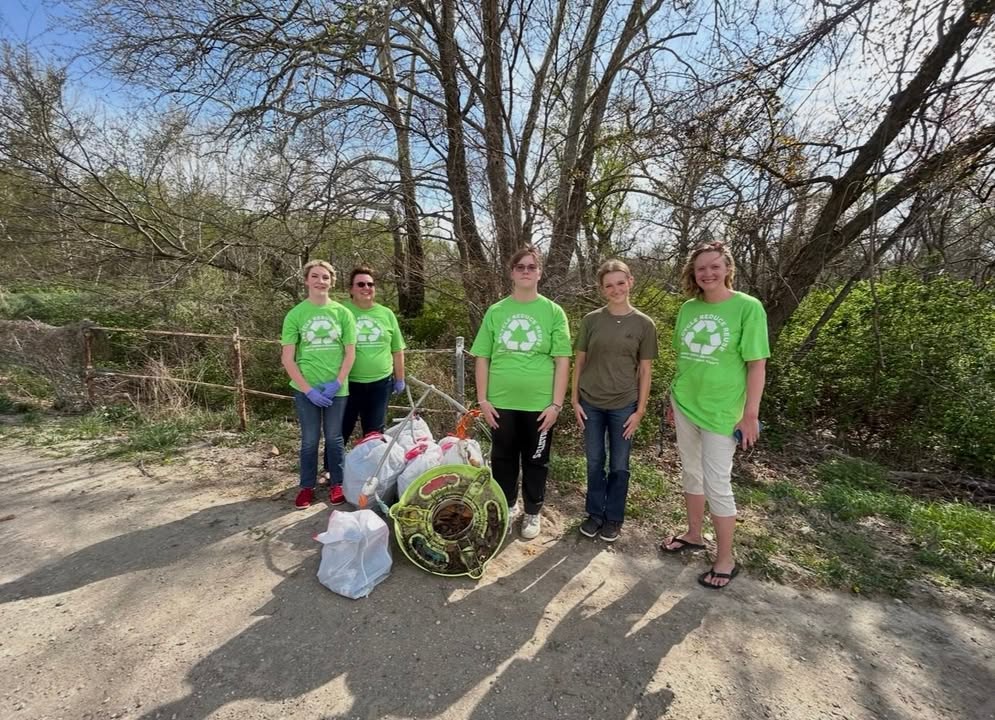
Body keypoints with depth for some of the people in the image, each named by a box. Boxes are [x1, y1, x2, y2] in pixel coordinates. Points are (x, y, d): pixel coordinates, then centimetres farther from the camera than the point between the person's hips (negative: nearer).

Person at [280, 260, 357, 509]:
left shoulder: (342, 313, -2)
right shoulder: (295, 314, -4)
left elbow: (350, 353, 0)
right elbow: (287, 359, -5)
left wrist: (336, 383, -10)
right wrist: (309, 389, -12)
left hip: (336, 388, 0)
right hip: (306, 389, 0)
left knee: (334, 438, 11)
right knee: (309, 440, 10)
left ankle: (337, 484, 27)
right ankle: (307, 486, 27)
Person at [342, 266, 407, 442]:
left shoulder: (387, 314, 5)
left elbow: (397, 350, 11)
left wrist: (400, 379, 12)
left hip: (380, 382, 3)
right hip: (347, 382, -2)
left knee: (375, 434, 16)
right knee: (340, 432, 8)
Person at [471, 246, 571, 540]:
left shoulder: (553, 312, -1)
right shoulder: (495, 312, 2)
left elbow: (562, 360, -3)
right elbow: (482, 358, 3)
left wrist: (556, 403, -8)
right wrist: (482, 399, -1)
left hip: (539, 403, -1)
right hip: (501, 402, 2)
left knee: (536, 461, 12)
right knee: (502, 458, 14)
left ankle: (532, 512, 33)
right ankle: (508, 507, 36)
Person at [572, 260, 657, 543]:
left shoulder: (644, 324, -3)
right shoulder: (591, 320, -1)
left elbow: (645, 370, -1)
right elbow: (579, 361, 3)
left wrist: (640, 410, -3)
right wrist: (574, 400, 0)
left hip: (624, 405, -1)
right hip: (590, 403, 1)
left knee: (619, 465, 11)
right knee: (594, 462, 13)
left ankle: (614, 517, 29)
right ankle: (595, 513, 31)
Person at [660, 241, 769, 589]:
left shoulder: (748, 307, -11)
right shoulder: (688, 308, 4)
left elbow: (757, 365, -10)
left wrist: (750, 414, -13)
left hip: (722, 411, -5)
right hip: (686, 406, 5)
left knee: (716, 483, 0)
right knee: (691, 473, 17)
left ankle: (726, 559, 19)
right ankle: (693, 535, 36)